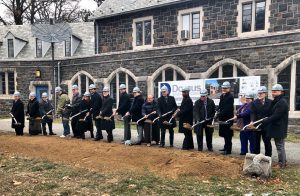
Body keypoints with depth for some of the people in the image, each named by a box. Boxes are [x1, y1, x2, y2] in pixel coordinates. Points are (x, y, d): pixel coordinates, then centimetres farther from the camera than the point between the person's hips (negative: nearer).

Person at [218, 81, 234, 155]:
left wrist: (219, 114, -24)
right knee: (224, 134, 17)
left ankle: (228, 150, 4)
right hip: (222, 118, 8)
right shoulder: (222, 96, 12)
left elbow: (227, 109, -21)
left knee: (228, 135, -2)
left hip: (228, 118, -8)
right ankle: (226, 147, 30)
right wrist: (218, 114, 5)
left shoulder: (230, 97, -13)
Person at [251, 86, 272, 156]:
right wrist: (252, 121, -21)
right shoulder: (254, 102, 1)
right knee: (256, 142, 10)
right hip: (257, 125, 1)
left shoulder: (270, 102, -1)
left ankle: (268, 156, 20)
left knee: (267, 142, 8)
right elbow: (253, 113, -6)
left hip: (267, 126, -1)